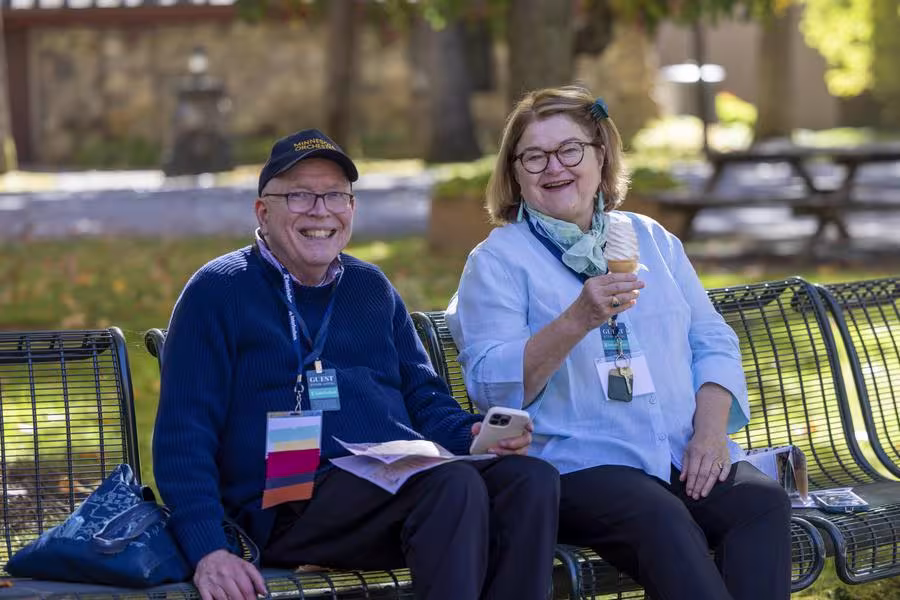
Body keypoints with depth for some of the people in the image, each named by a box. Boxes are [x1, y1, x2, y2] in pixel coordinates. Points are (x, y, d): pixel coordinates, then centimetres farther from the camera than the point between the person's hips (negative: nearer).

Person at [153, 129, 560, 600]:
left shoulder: (372, 287, 24)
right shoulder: (217, 292, 6)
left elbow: (423, 396, 27)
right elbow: (183, 436, -2)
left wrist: (477, 433, 2)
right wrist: (207, 551, -17)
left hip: (407, 482, 6)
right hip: (291, 505, -6)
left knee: (531, 478, -25)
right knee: (455, 484, -33)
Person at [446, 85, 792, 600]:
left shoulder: (650, 239, 22)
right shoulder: (496, 261, 6)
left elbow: (713, 342, 18)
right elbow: (490, 384, -7)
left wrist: (711, 428, -2)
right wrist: (577, 321, -21)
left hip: (686, 460, 5)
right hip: (574, 462, -4)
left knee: (764, 500, -26)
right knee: (662, 519, -35)